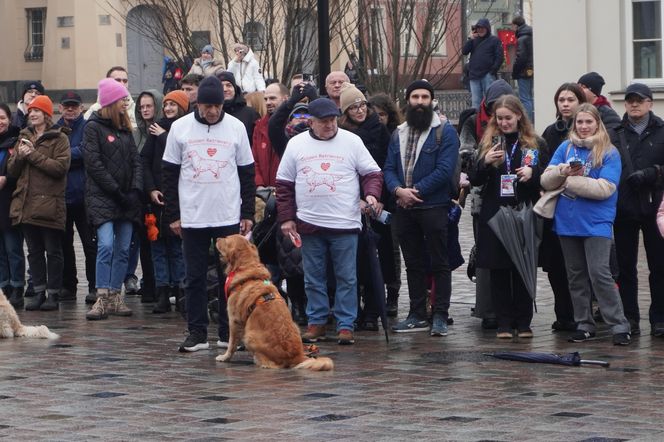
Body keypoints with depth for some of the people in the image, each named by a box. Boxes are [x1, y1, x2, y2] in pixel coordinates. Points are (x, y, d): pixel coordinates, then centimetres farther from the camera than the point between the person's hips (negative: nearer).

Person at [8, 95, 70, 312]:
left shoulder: (59, 139, -2)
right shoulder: (24, 138, 16)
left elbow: (61, 167, -17)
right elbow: (11, 170, 13)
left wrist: (34, 155, -15)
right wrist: (20, 156, -8)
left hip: (49, 204, -6)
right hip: (26, 203, 6)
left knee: (53, 251, 0)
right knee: (34, 251, 10)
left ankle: (53, 294, 5)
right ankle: (39, 292, 15)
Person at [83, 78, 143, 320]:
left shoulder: (125, 128, 16)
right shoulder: (94, 127, -3)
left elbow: (136, 161, 13)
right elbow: (94, 164, -10)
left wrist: (135, 189, -4)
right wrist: (117, 191, -13)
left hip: (126, 199, 6)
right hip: (102, 198, -6)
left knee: (123, 249, 4)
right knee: (106, 245, -17)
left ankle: (116, 297, 8)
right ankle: (102, 299, -17)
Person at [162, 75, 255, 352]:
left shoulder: (236, 127, 1)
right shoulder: (180, 128, 0)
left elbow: (247, 173, 6)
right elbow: (169, 174, 4)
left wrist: (248, 213, 2)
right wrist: (172, 215, 0)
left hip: (229, 217, 0)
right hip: (192, 217, 0)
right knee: (194, 277, 3)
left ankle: (229, 333, 11)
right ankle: (197, 333, 9)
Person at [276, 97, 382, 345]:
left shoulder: (351, 142, 2)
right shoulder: (296, 144, 6)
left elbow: (372, 173, 6)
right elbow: (284, 184, 10)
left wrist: (371, 194, -14)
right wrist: (286, 218, 5)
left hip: (345, 224, -2)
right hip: (309, 223, 2)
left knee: (347, 278, 0)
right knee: (314, 278, 7)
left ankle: (346, 325, 6)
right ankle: (316, 322, 16)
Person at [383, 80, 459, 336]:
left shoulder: (444, 132, -3)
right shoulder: (399, 134, 14)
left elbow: (445, 169, -13)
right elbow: (389, 169, 7)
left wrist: (415, 190, -16)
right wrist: (398, 190, -13)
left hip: (434, 207, -6)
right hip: (404, 209, 6)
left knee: (439, 264, -2)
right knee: (413, 264, 11)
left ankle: (440, 317, -1)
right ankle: (417, 316, 18)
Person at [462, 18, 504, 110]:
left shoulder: (494, 40, 3)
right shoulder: (474, 40, 16)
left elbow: (499, 57, -3)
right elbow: (464, 52, 6)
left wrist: (493, 70, -12)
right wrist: (471, 39, -4)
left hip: (488, 76, -4)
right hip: (474, 76, 4)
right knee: (476, 102, 3)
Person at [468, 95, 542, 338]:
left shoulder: (535, 144, 5)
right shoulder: (488, 142, 9)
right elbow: (474, 180, 6)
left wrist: (533, 173, -16)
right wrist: (485, 162, -13)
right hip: (494, 215, 1)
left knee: (524, 270, 3)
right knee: (498, 271, 1)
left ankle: (524, 322, 10)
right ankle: (504, 323, 6)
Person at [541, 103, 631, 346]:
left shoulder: (609, 153, -4)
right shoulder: (565, 148, 8)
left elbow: (605, 188, -15)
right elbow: (546, 181, 4)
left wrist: (569, 181, -13)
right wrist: (561, 172, -17)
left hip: (596, 223, -5)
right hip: (567, 222, 5)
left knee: (599, 274, -13)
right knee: (576, 276, 10)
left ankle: (619, 326, -8)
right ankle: (584, 324, 19)